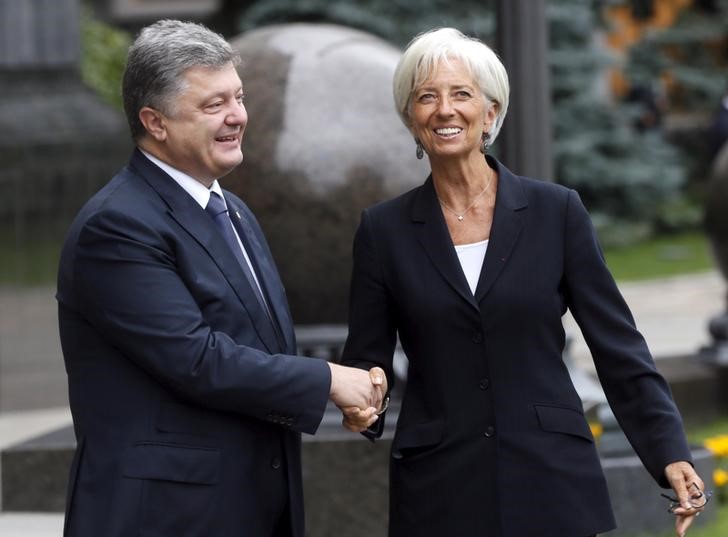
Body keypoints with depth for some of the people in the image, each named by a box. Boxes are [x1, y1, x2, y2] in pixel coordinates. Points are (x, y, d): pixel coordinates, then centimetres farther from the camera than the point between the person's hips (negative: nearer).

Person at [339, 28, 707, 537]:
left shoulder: (556, 210, 0)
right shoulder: (384, 228, 3)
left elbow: (618, 344, 1)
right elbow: (367, 357, 7)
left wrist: (670, 452, -7)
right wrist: (360, 403, -16)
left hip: (552, 480, 0)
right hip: (439, 490, 1)